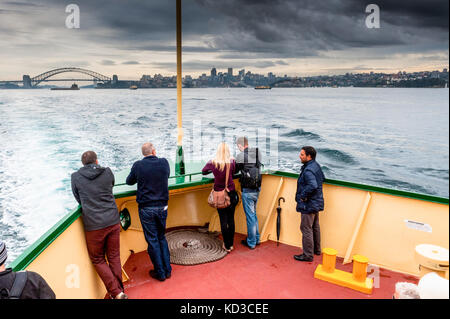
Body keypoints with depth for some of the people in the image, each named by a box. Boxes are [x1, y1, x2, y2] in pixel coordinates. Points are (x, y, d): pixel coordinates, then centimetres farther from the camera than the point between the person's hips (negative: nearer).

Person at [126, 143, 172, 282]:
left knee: (152, 240, 7)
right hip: (162, 206, 3)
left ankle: (160, 273, 15)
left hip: (146, 208, -3)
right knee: (162, 238, 18)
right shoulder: (164, 163, -4)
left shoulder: (138, 165, -9)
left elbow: (129, 181, 7)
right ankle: (167, 270, 23)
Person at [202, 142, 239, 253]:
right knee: (231, 219, 12)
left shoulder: (213, 162, -9)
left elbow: (203, 171, 9)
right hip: (231, 193, 1)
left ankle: (227, 246, 16)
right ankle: (231, 244, 23)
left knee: (223, 220, 7)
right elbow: (233, 173, 5)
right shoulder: (232, 161, -11)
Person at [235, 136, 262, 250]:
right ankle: (256, 238, 31)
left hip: (247, 190, -6)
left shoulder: (241, 156, -14)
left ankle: (251, 242, 14)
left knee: (250, 215, 3)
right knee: (253, 213, 21)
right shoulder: (258, 152, 2)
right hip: (257, 188, 6)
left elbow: (235, 170, 0)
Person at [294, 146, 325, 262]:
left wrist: (303, 195, -24)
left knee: (306, 229, 0)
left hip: (308, 205, -10)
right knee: (315, 227, 23)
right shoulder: (316, 166, 7)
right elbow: (322, 178, 21)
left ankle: (308, 255, 10)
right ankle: (316, 249, 38)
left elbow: (313, 186, -38)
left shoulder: (308, 170, -25)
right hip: (316, 202, 10)